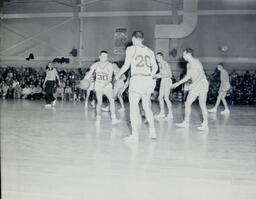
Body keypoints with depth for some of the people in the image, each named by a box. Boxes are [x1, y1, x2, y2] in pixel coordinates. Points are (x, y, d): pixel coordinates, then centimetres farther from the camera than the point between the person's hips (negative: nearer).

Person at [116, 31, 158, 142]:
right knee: (147, 107, 17)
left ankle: (134, 135, -5)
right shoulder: (149, 51, 14)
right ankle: (152, 132, 19)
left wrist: (118, 75, 10)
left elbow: (126, 65, -5)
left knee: (133, 107, -2)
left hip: (136, 79, -5)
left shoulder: (131, 49, 0)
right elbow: (155, 67, 12)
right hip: (148, 80, 5)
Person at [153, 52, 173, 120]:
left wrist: (161, 76, -22)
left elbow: (170, 75, -17)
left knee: (166, 98, -12)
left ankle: (170, 114, -5)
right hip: (163, 81, 9)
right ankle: (162, 113, 18)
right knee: (160, 97, 8)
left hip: (167, 81, -9)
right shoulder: (160, 64, 11)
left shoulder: (165, 64, -16)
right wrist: (156, 75, 7)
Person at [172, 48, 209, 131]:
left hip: (202, 84, -8)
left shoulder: (196, 62, -14)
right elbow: (188, 76, 23)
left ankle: (205, 125, -1)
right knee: (187, 103, 4)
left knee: (202, 105, -7)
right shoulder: (188, 65, 12)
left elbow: (201, 75, -22)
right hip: (194, 86, 8)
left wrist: (192, 85, -27)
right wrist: (178, 83, 21)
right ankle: (186, 122, 12)